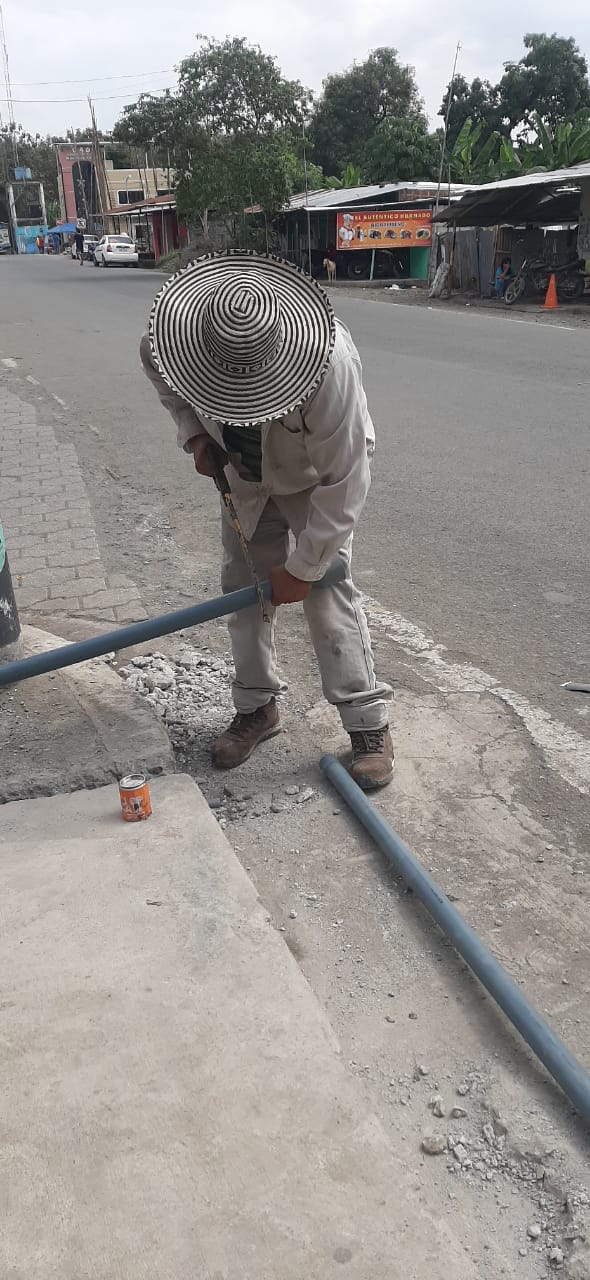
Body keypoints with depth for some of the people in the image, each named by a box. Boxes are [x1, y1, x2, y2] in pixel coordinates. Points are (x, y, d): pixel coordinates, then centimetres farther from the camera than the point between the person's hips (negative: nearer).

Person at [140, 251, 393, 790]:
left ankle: (369, 724, -2)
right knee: (243, 586, 6)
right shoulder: (186, 336, -30)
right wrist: (194, 433, -16)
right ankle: (257, 708, 21)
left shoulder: (328, 363, -43)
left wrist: (303, 567, -26)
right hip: (244, 473, 5)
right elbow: (155, 361, -2)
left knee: (328, 591, -13)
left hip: (317, 476, -4)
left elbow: (344, 486, -34)